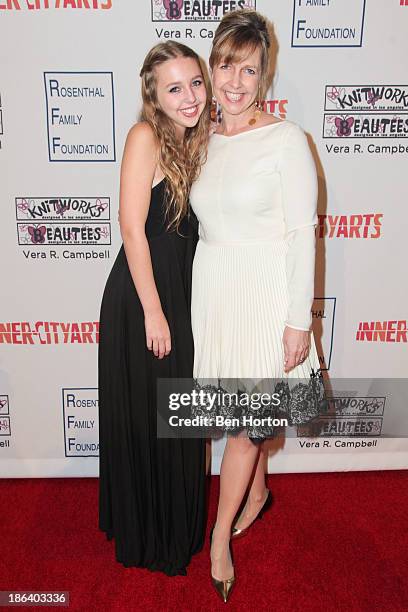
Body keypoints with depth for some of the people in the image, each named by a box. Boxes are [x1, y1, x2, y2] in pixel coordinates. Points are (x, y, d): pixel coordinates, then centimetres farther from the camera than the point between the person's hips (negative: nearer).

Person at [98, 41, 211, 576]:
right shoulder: (145, 136, -14)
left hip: (183, 295, 8)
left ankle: (177, 528, 43)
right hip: (141, 297, -8)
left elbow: (191, 226, 10)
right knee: (145, 420, 8)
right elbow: (132, 227, -19)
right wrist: (153, 311, -17)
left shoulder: (195, 141, 9)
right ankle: (144, 538, 33)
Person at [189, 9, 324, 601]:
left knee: (244, 418, 4)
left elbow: (302, 234, -11)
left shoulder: (286, 139, -9)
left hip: (265, 290, -5)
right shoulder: (204, 141, 8)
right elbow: (208, 222, 12)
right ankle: (258, 491, 43)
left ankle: (221, 536, 23)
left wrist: (299, 320, -13)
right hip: (212, 286, 5)